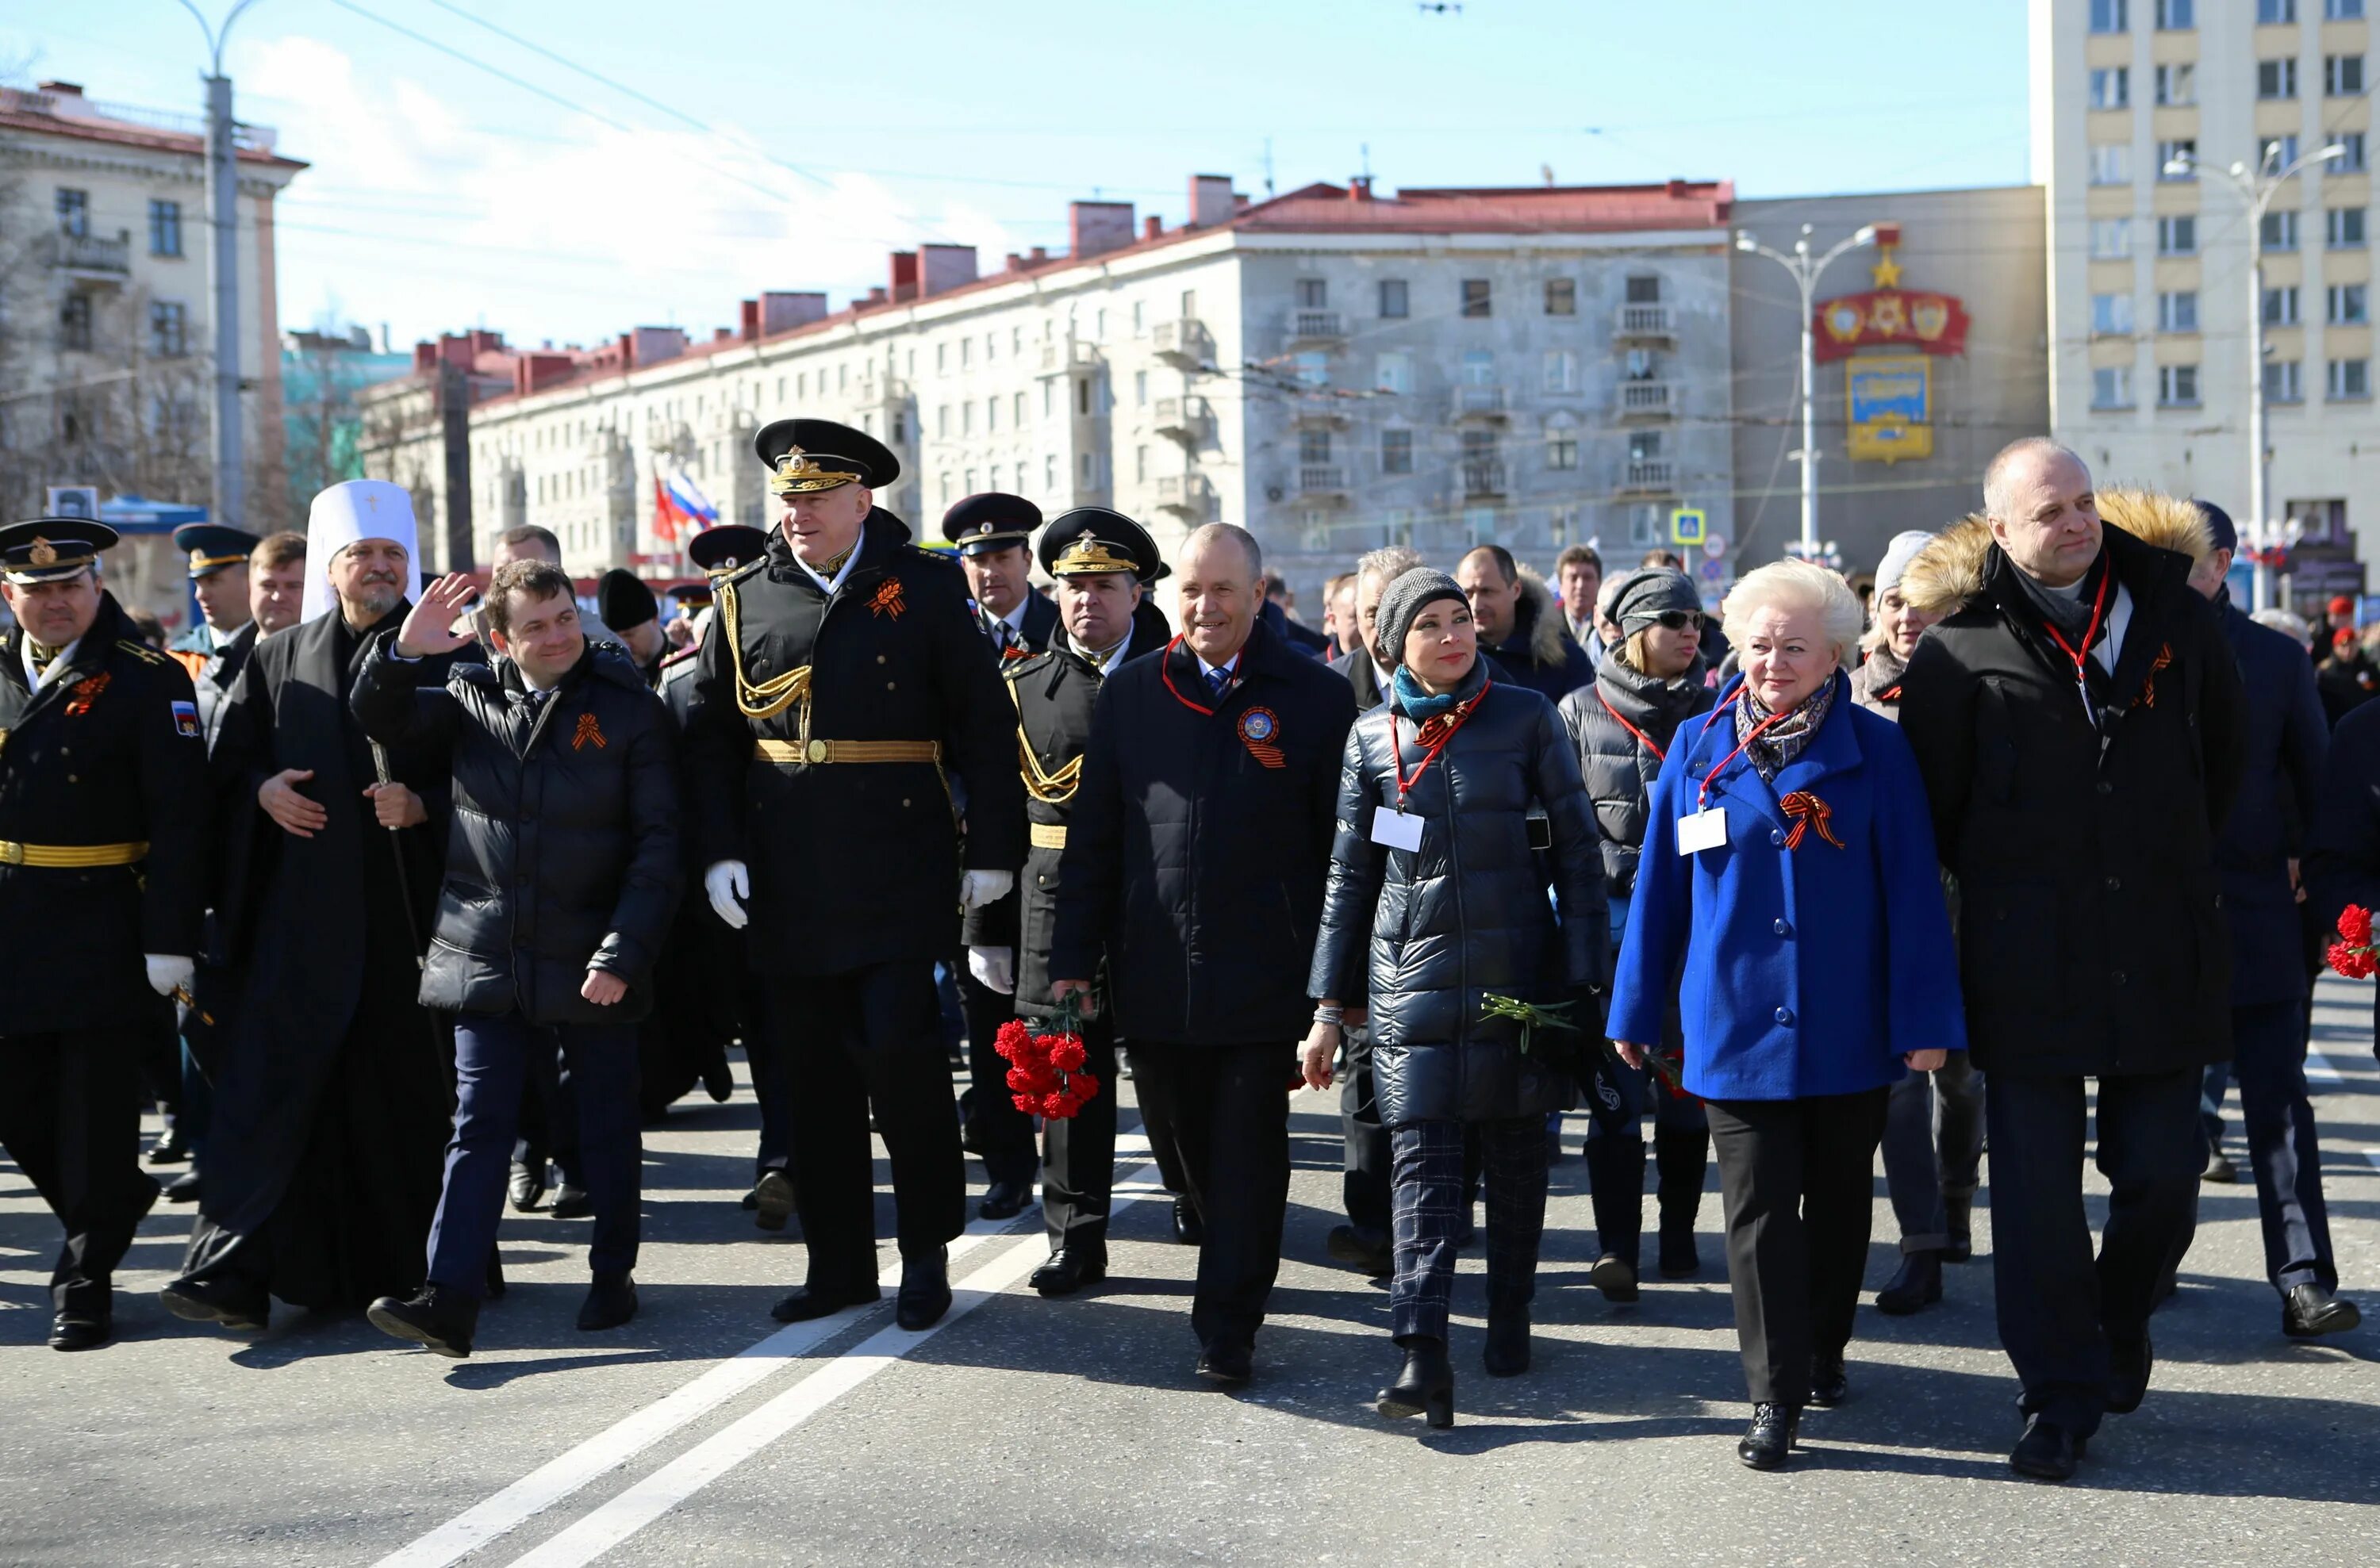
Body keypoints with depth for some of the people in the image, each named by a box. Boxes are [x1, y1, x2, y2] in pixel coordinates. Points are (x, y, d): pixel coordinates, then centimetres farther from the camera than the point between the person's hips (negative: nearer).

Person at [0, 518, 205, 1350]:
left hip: (106, 932, -5)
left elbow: (180, 821, -11)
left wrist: (170, 940, -16)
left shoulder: (148, 681, -6)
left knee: (98, 1113, 1)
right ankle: (116, 1202, 33)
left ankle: (87, 1278, 12)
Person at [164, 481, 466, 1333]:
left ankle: (412, 1264, 19)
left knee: (408, 1087, 4)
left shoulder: (443, 663, 6)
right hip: (302, 907, 1)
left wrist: (423, 806, -15)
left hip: (410, 910, -1)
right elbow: (228, 768, 15)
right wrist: (262, 790, -6)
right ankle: (233, 1270, -10)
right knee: (272, 1079, -8)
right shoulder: (278, 663, 12)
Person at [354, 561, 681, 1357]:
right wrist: (403, 652, -12)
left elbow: (658, 843, -7)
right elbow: (379, 719, 9)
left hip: (591, 966, -2)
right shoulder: (470, 699, 6)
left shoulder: (629, 709, -4)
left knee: (608, 1129, 10)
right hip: (485, 958, 2)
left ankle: (613, 1277, 25)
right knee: (477, 1128, -2)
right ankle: (447, 1300, -5)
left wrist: (622, 953, -15)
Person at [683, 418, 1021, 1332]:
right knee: (813, 1075, 7)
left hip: (899, 880, -3)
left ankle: (928, 1253, 9)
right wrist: (718, 851, -1)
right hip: (788, 888, 3)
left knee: (898, 1050, -9)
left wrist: (993, 849, -4)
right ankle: (838, 1263, 19)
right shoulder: (746, 601, 8)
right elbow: (709, 737, 10)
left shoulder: (925, 589, 0)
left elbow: (984, 726, 0)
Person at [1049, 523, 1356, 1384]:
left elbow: (1343, 848, 2)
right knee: (1190, 1147, 13)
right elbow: (1092, 837, 9)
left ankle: (1228, 1326, 5)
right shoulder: (1130, 692, 7)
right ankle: (1237, 1271, 33)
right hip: (1156, 978, 3)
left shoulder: (1316, 697, 0)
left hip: (1265, 978, -3)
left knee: (1247, 1149, -2)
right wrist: (1074, 959, 4)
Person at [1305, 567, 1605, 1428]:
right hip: (1412, 973, 1)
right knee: (1421, 1155, -8)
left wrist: (1586, 974, -4)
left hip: (1518, 965, 0)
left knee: (1515, 1148, 9)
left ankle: (1510, 1316, 27)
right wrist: (1328, 1006, 8)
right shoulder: (1373, 736, 6)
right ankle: (1424, 1355, -13)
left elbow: (1577, 848, 2)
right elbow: (1350, 876, 10)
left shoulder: (1525, 716, 0)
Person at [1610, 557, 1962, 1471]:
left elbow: (1912, 889, -5)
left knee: (1838, 1202, 14)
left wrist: (1925, 1019, -9)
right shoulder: (1699, 747, 2)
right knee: (1759, 1213, 0)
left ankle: (1823, 1350, 34)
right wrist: (1636, 1010, 7)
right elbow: (1660, 883, 6)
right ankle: (1775, 1398, 5)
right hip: (1734, 1028, 0)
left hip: (1849, 1031, 0)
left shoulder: (1875, 752, -3)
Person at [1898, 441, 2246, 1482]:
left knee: (2162, 1173, 6)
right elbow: (1931, 803, 3)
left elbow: (2224, 752, 18)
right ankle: (2062, 1394, 13)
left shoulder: (2170, 609, 4)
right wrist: (2006, 883, 7)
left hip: (2162, 954, 3)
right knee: (2037, 1187, 1)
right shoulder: (1961, 644, -5)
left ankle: (2120, 1320, 34)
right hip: (2029, 962, -2)